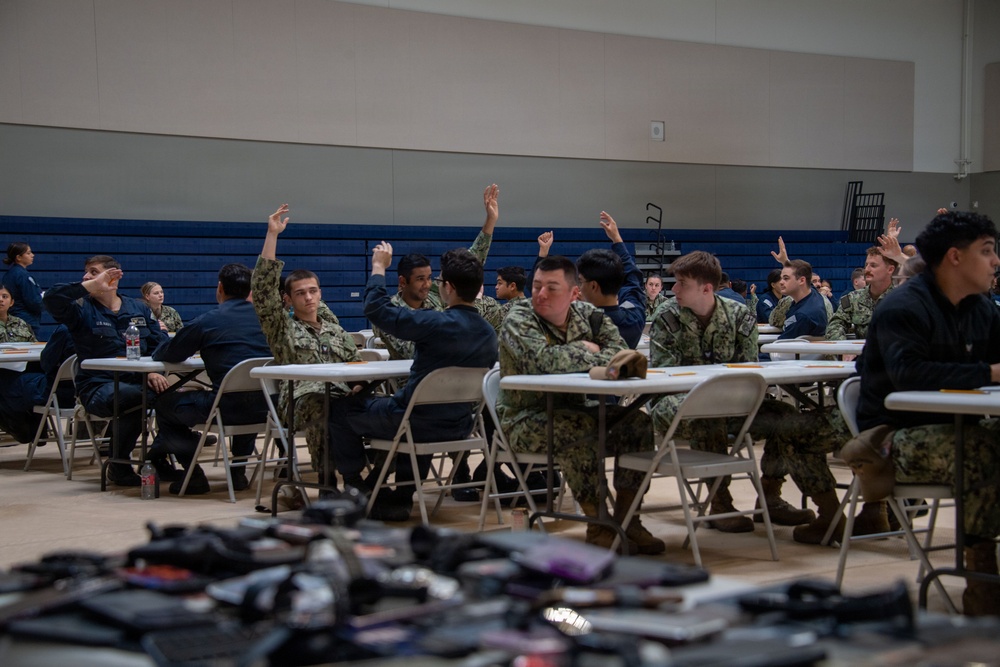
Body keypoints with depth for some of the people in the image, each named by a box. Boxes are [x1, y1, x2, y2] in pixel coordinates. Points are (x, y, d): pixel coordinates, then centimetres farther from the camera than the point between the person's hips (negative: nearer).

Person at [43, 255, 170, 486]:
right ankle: (118, 467, -13)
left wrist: (155, 371, -8)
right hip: (98, 387, -3)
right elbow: (51, 299, -13)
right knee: (133, 398, -37)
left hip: (137, 382, 4)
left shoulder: (139, 309, 18)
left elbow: (160, 343, 12)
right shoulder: (82, 309, 6)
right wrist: (91, 286, -12)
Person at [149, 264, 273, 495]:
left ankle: (193, 474, 13)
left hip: (229, 407, -5)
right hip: (266, 407, 5)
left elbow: (165, 354, 6)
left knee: (165, 404, 17)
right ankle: (239, 469, 34)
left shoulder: (206, 322, -4)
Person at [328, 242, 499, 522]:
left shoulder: (434, 323, -23)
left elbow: (375, 308, -16)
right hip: (459, 426, 7)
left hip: (418, 424, -7)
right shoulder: (489, 333, -1)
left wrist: (379, 267, -1)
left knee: (340, 409, 13)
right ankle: (401, 497, 36)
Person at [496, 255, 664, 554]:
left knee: (638, 421, -15)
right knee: (578, 429, -35)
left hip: (575, 410, 6)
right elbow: (542, 360, -30)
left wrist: (582, 352, -23)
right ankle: (597, 524, -22)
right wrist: (588, 353, -17)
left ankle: (626, 518, -8)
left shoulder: (588, 315, 5)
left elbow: (620, 353, -9)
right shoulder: (518, 320, -10)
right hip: (525, 420, -5)